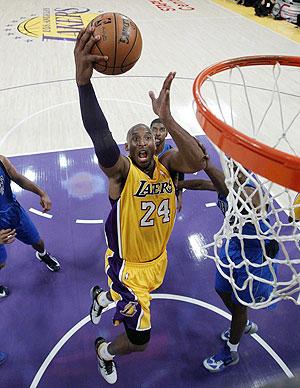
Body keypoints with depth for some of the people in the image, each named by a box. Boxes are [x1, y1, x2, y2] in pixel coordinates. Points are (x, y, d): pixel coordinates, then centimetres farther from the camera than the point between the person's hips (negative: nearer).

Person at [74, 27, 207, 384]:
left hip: (157, 260, 6)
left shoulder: (166, 164, -11)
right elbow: (101, 140, -47)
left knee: (133, 299, 35)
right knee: (139, 340, 1)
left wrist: (166, 117, -46)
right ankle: (105, 352, 38)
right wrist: (83, 81, -63)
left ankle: (101, 297, 71)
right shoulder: (121, 170, -25)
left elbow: (197, 162, -34)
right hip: (127, 266, -6)